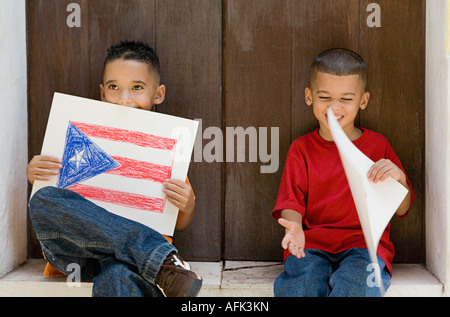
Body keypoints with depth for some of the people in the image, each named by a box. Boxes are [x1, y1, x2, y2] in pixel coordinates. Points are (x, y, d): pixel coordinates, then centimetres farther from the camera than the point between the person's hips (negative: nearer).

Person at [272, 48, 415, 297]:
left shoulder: (377, 145, 10)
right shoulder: (301, 149, 12)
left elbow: (401, 210, 7)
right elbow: (291, 202, 5)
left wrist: (398, 179, -15)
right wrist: (294, 228, -19)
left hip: (364, 243, 0)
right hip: (312, 243, 1)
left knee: (355, 283, -33)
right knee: (303, 283, -31)